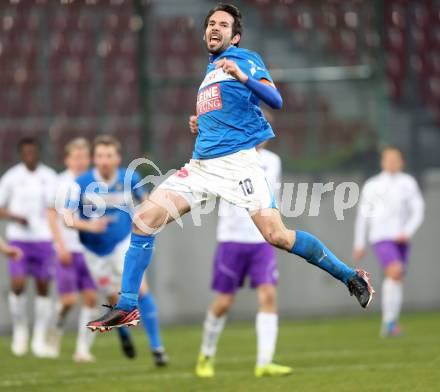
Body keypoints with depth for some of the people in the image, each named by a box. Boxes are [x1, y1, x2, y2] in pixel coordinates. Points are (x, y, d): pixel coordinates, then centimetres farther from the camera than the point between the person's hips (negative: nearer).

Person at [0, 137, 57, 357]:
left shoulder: (50, 177, 4)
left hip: (44, 239, 2)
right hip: (18, 238, -2)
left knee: (43, 287, 2)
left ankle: (39, 338, 12)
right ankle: (20, 328, 9)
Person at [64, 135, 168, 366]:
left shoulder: (129, 179, -9)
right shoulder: (82, 184, -16)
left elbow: (143, 198, 12)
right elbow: (68, 217, -16)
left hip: (124, 243, 0)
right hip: (95, 250, 0)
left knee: (140, 288, -18)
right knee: (115, 298, 6)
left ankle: (156, 347, -12)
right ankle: (124, 334, 41)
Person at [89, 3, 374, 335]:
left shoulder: (245, 59, 4)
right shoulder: (209, 70, 24)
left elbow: (276, 101, -12)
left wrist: (243, 76, -26)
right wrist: (200, 123, 15)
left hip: (239, 160, -7)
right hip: (202, 164, 7)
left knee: (277, 236, -16)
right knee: (145, 218, -8)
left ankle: (351, 278, -1)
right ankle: (127, 307, -3)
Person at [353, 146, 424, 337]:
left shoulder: (408, 183, 8)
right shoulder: (372, 185, 4)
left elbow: (418, 210, 1)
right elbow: (363, 216, 8)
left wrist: (408, 232, -15)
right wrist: (359, 245, 7)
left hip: (401, 240, 4)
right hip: (381, 237, -4)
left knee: (396, 280, 7)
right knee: (395, 272, -23)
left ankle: (388, 324, 20)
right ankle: (390, 320, -14)